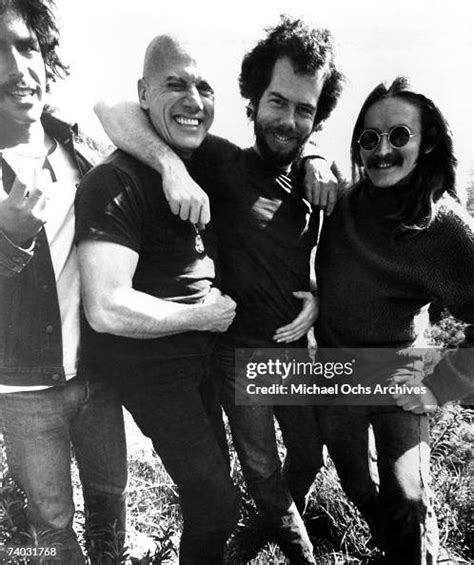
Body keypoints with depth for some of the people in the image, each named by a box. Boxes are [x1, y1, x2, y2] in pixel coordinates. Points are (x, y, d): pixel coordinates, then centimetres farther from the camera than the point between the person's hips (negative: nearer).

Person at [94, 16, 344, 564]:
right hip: (241, 353, -5)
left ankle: (291, 517, 57)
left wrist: (315, 297, -5)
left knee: (309, 457, 24)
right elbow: (111, 108, -23)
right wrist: (172, 163, -40)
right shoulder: (222, 164, -18)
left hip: (296, 348, 5)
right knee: (262, 472, 15)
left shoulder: (309, 183, -1)